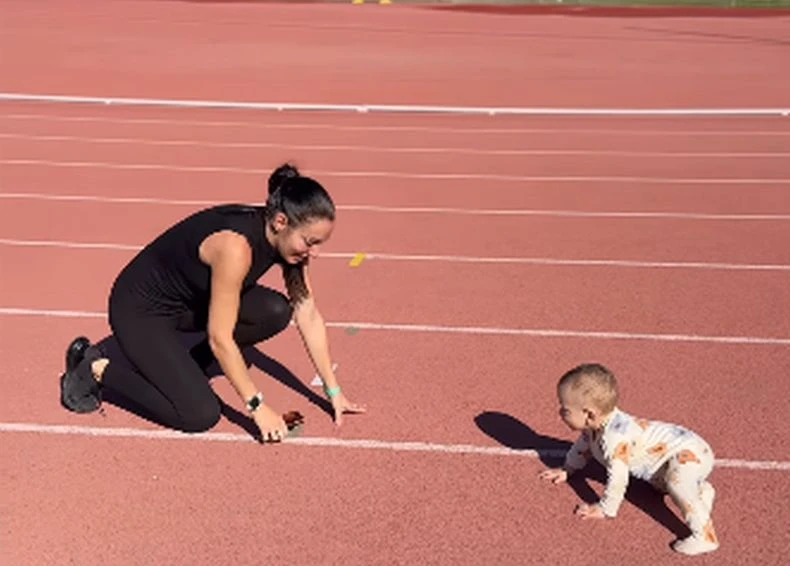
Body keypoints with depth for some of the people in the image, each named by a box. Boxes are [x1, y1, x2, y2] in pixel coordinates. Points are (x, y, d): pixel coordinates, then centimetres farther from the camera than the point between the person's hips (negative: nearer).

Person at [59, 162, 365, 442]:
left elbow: (309, 316, -4)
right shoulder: (236, 245, -34)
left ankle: (184, 368, 6)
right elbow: (220, 338, -29)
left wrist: (333, 391, -4)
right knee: (200, 415, -17)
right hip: (140, 310, -8)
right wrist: (258, 407, -24)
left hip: (192, 301, 8)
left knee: (276, 311, -13)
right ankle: (96, 368, 1)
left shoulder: (286, 237, -11)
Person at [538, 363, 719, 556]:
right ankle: (700, 489, 47)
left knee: (675, 481, -38)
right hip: (681, 446, 11)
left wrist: (605, 509, -20)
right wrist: (566, 470, 30)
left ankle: (704, 536, -41)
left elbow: (618, 477, -32)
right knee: (659, 482, 32)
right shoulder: (595, 425, -2)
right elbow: (583, 445, 20)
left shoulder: (616, 437, -33)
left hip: (691, 454, -11)